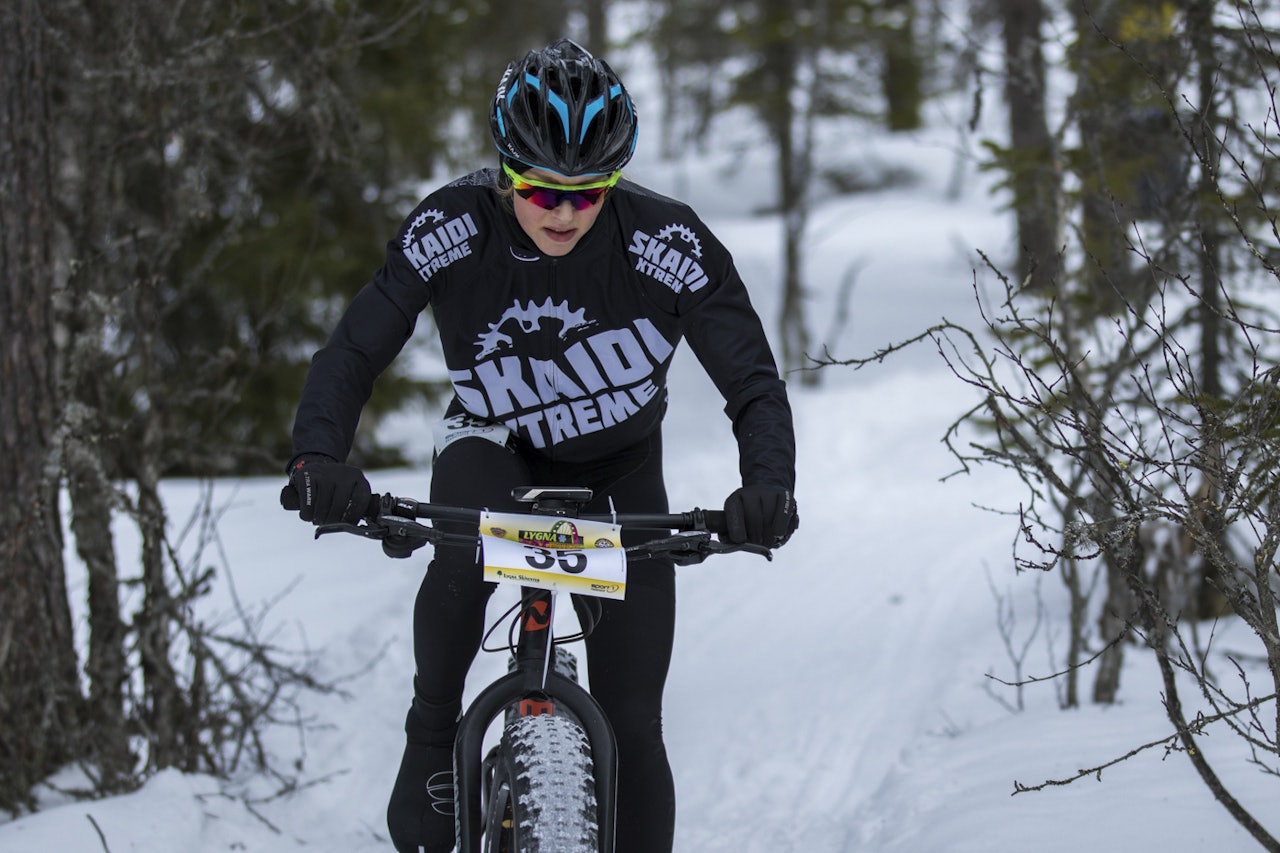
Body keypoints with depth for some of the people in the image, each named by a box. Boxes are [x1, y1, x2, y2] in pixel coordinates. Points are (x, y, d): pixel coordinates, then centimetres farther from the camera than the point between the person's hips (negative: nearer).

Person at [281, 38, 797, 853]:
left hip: (618, 467, 1)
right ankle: (433, 743, -12)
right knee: (467, 550, -36)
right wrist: (319, 458, -42)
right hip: (496, 446, 0)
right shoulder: (455, 228, -25)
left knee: (630, 725, -7)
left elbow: (751, 379, -24)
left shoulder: (667, 242, -27)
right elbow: (354, 350, -23)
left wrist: (767, 485, -43)